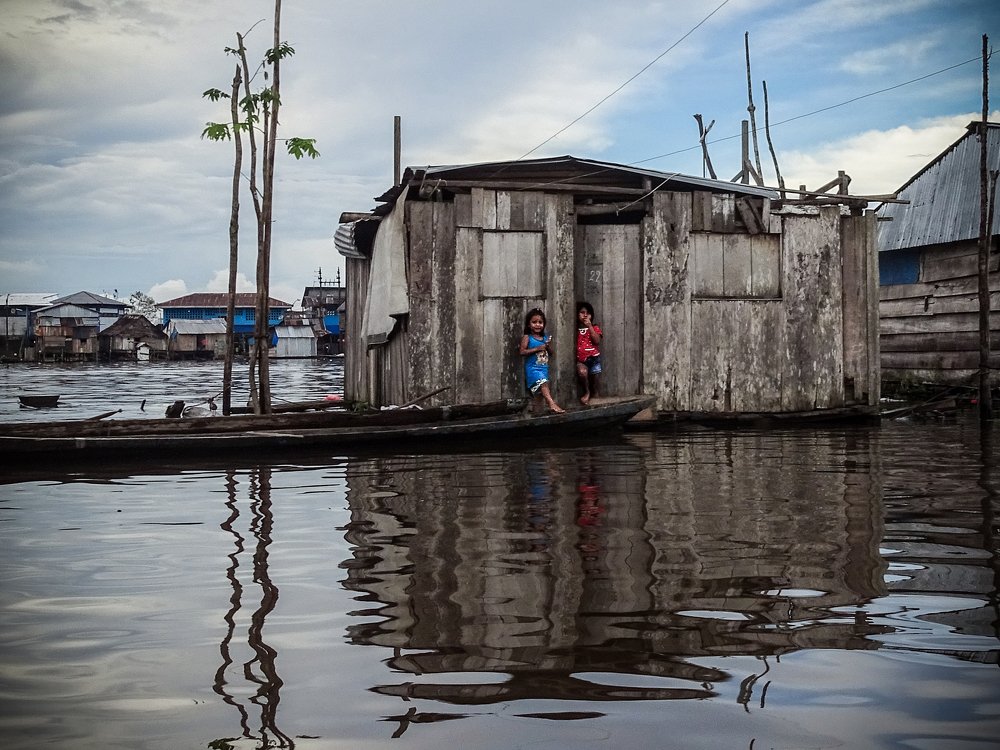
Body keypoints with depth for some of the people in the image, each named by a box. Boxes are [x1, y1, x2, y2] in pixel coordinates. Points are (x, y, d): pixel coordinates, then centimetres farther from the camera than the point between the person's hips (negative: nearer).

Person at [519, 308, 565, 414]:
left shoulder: (546, 337, 10)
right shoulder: (527, 337, -5)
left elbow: (550, 353, 16)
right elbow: (522, 352, -14)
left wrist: (548, 347, -6)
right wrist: (537, 348, -18)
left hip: (544, 368, 6)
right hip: (532, 368, -6)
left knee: (540, 392, 10)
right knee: (543, 384, -27)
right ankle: (552, 404, -39)